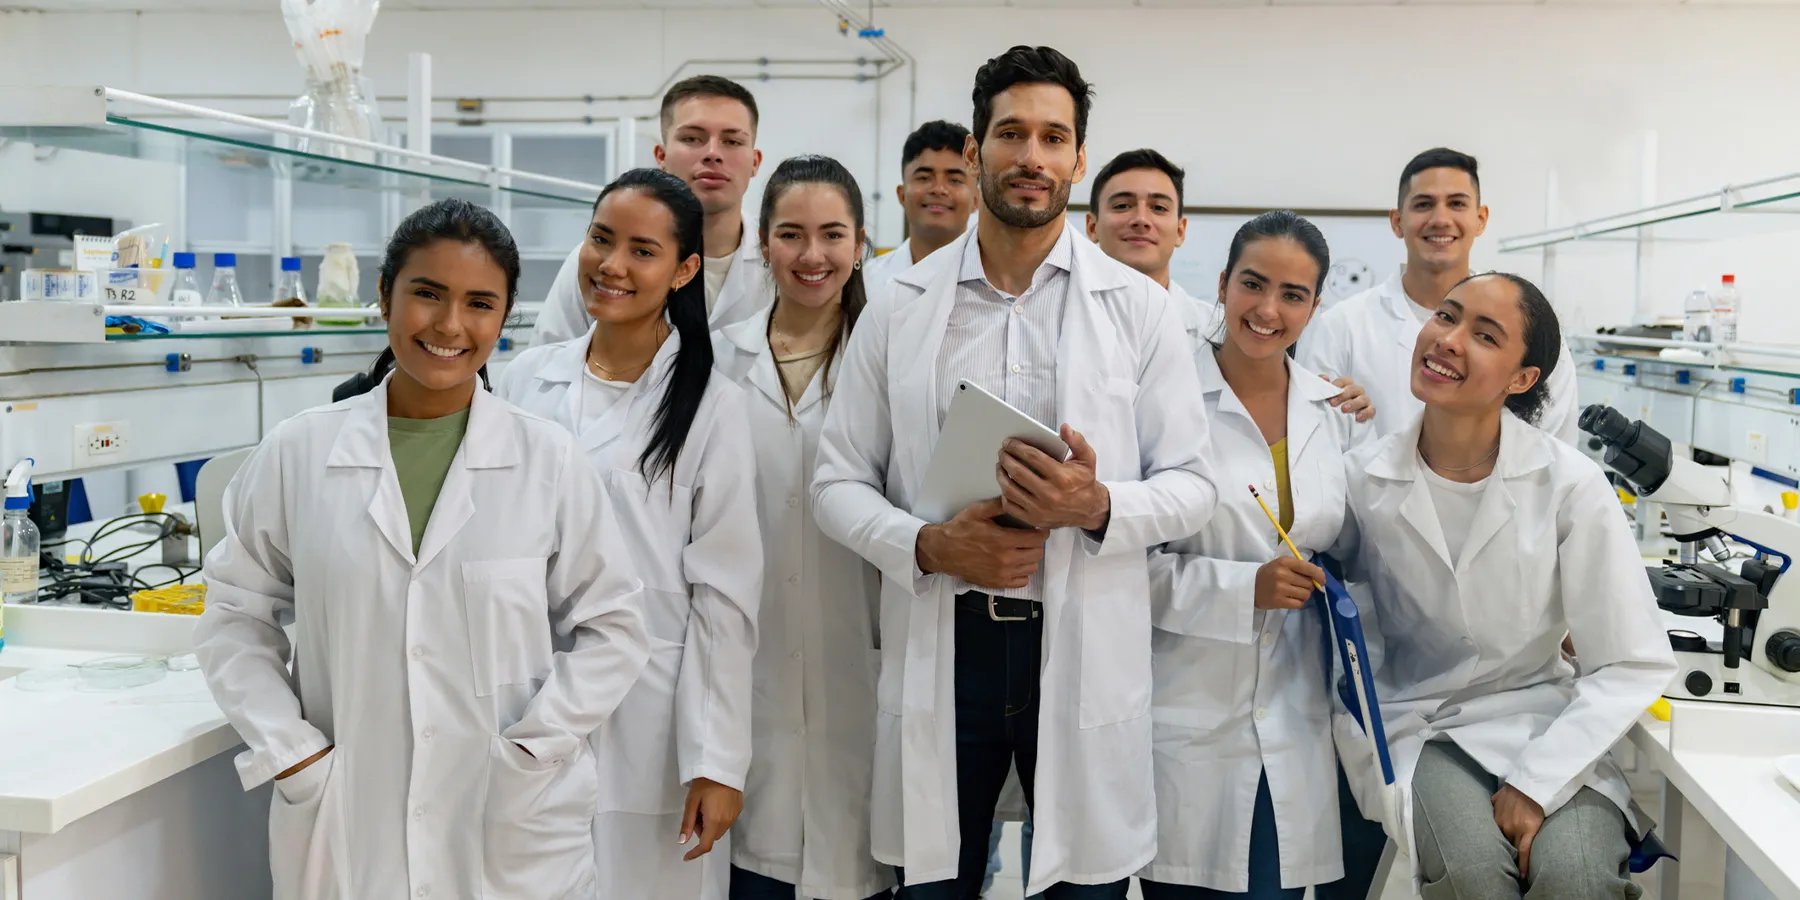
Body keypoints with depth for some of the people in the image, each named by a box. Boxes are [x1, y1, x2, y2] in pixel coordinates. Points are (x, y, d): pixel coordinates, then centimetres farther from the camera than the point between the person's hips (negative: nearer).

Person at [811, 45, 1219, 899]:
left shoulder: (1140, 307, 2)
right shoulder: (899, 307, 4)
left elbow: (1192, 483, 2)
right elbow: (838, 482, 4)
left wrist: (1098, 506, -18)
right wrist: (928, 545, -14)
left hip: (1085, 648, -1)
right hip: (938, 646, 1)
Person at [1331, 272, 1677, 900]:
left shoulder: (1571, 486, -11)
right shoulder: (1366, 478, -7)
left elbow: (1635, 666, -8)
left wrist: (1536, 781, -17)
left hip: (1542, 720, 0)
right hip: (1416, 725, 0)